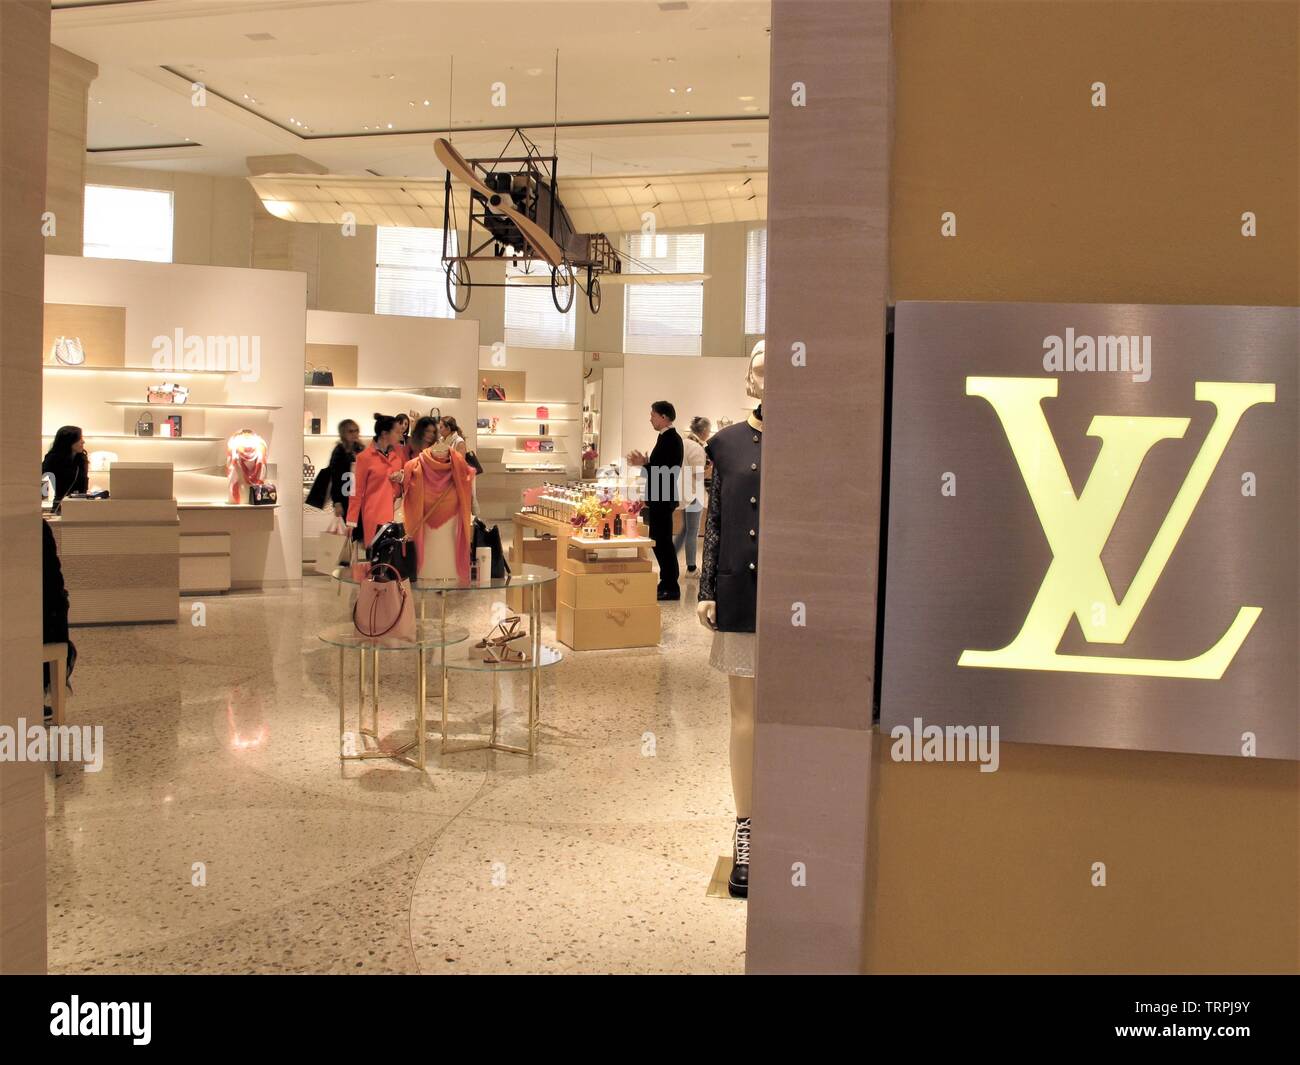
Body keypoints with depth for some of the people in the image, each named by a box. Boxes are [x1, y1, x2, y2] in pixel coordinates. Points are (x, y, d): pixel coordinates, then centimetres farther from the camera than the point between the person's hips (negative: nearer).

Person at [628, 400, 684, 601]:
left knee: (663, 541, -5)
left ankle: (671, 588, 1)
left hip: (663, 499, -10)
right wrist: (643, 463, 7)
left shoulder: (671, 439, -17)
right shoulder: (667, 437, 13)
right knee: (658, 540, 15)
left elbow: (668, 471, -23)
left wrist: (644, 464, -19)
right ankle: (667, 583, 23)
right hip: (659, 498, 10)